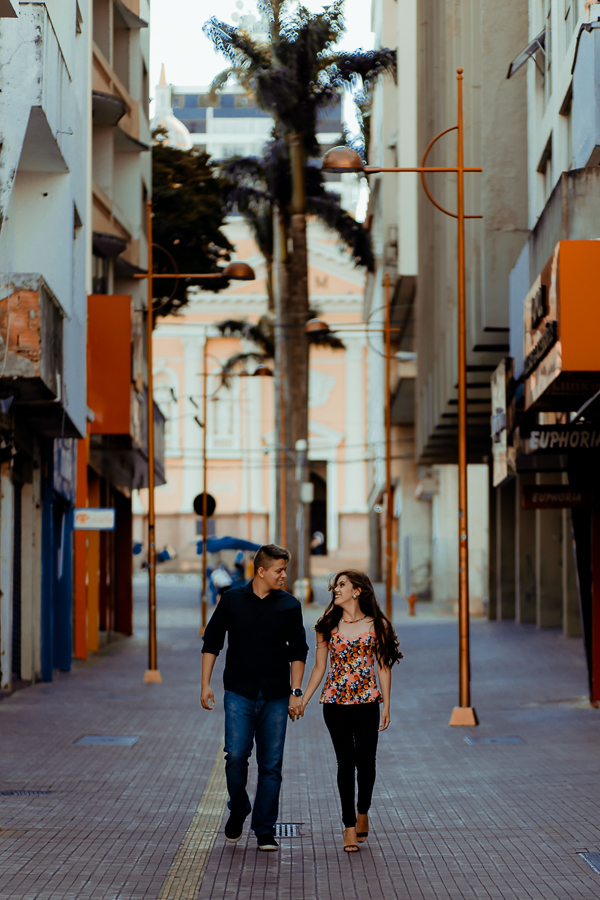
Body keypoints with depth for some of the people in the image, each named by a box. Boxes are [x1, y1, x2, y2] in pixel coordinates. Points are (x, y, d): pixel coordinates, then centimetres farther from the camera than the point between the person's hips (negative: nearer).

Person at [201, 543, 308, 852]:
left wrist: (296, 692, 2)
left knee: (271, 765, 0)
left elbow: (298, 651, 9)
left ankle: (265, 831, 8)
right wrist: (205, 684, 2)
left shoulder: (289, 606, 5)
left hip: (276, 698, 1)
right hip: (239, 695, -1)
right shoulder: (232, 600, 2)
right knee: (236, 756, -12)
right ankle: (238, 811, 15)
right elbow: (212, 642, 8)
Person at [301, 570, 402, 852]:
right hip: (335, 701, 1)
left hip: (367, 701, 0)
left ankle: (362, 813, 26)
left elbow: (383, 667, 5)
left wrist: (386, 704, 1)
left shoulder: (377, 625, 2)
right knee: (346, 761, -3)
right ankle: (349, 826, 2)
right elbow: (319, 667, 10)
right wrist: (302, 700, 5)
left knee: (366, 760, 0)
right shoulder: (328, 625, 5)